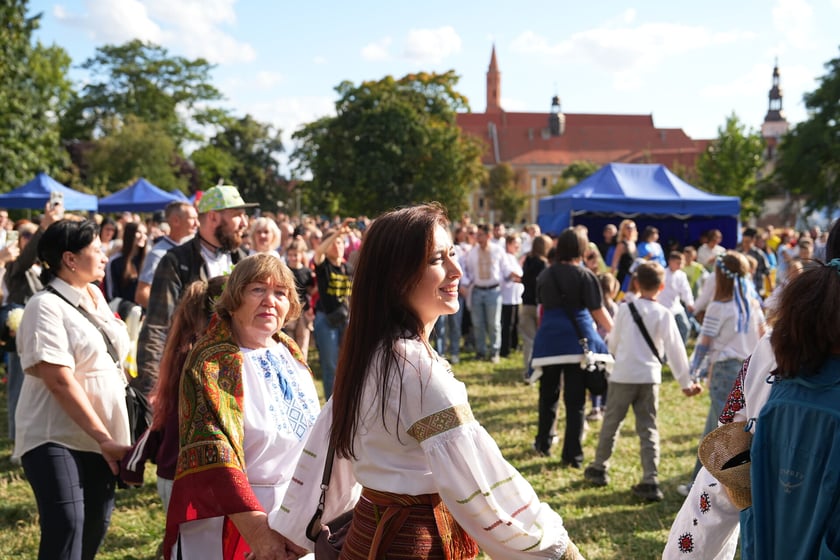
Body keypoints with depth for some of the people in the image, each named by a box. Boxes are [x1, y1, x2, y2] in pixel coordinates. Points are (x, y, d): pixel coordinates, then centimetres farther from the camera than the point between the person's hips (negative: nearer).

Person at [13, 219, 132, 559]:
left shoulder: (95, 298, 11)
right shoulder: (47, 306, -12)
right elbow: (59, 380, -20)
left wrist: (111, 439, 12)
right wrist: (104, 438, -21)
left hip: (101, 441, 8)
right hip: (56, 439, -8)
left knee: (95, 528, 9)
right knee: (66, 528, -16)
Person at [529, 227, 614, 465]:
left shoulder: (544, 275, 8)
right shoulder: (585, 276, -6)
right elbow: (598, 312, -5)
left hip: (549, 340, 3)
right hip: (578, 339, -3)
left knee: (548, 394, 16)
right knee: (576, 400, 1)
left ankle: (543, 443, 26)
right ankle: (572, 454, 3)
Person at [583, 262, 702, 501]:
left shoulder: (625, 309, -4)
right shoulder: (664, 314, -4)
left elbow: (613, 342, 6)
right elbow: (675, 349, -5)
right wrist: (685, 382, 0)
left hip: (623, 375, 0)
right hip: (650, 377, 1)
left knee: (611, 422, 14)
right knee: (648, 428, 5)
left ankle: (599, 469, 27)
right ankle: (650, 481, -1)